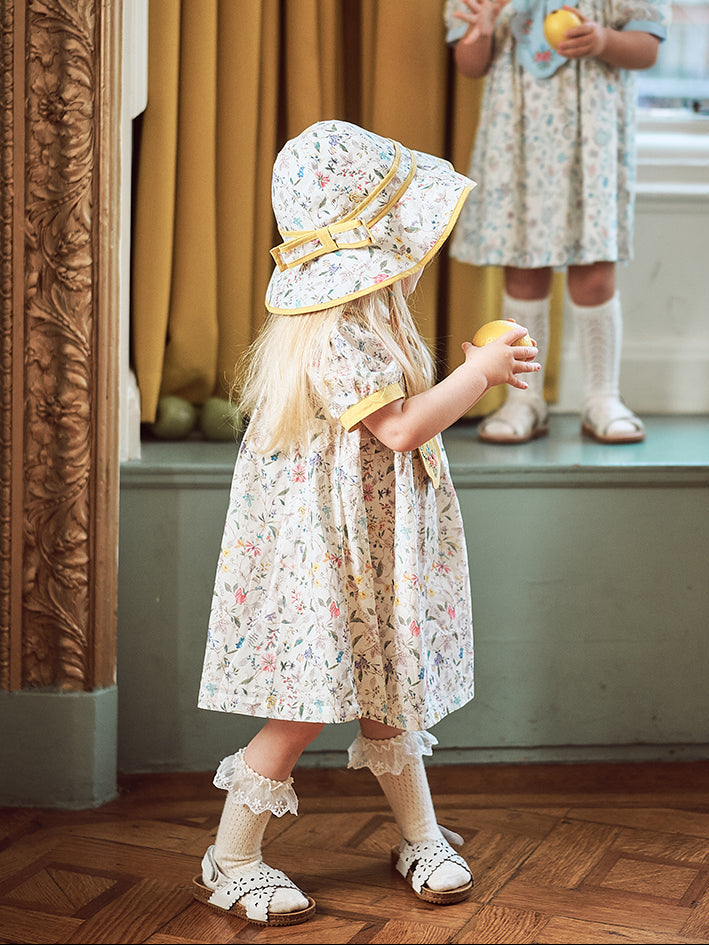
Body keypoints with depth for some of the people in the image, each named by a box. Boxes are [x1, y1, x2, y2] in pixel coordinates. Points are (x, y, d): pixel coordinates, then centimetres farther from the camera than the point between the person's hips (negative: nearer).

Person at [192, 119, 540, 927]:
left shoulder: (365, 321, 9)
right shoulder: (336, 337, -24)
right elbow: (401, 429, -26)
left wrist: (473, 376, 11)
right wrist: (478, 373, -17)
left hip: (367, 550, 10)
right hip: (320, 556, -10)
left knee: (380, 693, 19)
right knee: (307, 707, -3)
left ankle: (422, 838, 32)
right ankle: (230, 863, 11)